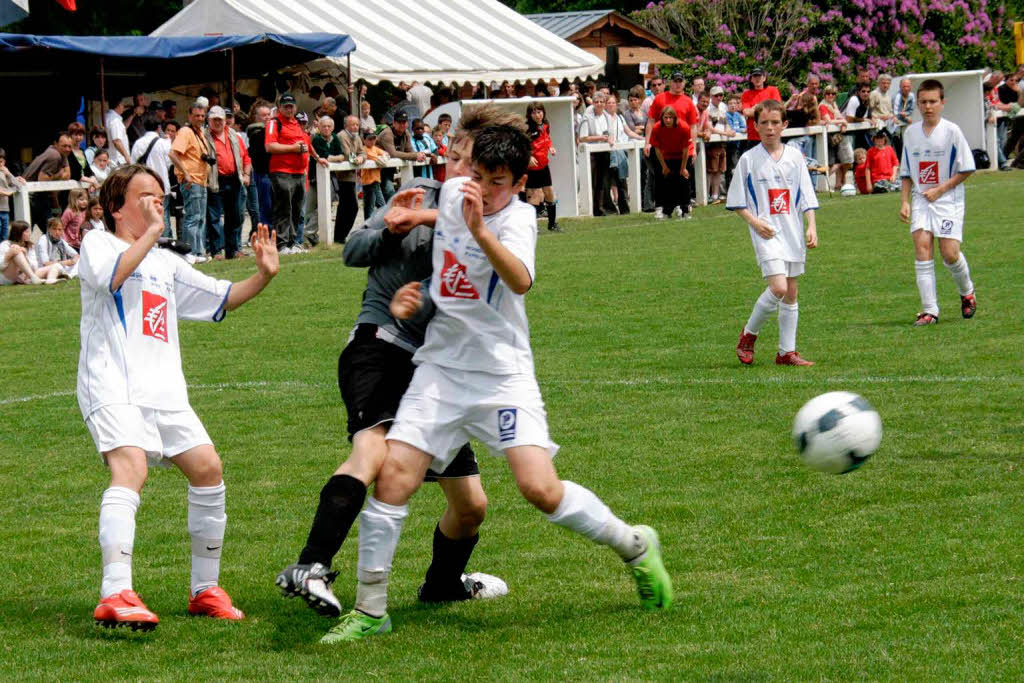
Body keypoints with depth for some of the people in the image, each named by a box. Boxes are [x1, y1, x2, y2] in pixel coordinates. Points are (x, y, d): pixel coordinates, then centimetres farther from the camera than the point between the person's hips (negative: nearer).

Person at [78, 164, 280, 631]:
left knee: (208, 468, 1)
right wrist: (153, 231, -12)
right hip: (112, 386, -7)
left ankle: (205, 590, 16)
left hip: (164, 391, 7)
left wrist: (262, 276, 11)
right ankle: (115, 596, -40)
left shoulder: (166, 264, 25)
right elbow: (114, 274, -17)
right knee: (130, 468, -27)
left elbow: (221, 299, 27)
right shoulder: (97, 244, 5)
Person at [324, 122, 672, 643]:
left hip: (502, 375, -4)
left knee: (541, 489, -16)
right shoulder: (452, 192, 5)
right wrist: (404, 294, 19)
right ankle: (369, 610, -1)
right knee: (393, 477, -12)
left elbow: (520, 281, -33)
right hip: (440, 368, 5)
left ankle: (635, 546, 11)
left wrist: (479, 230, -44)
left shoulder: (518, 218, -12)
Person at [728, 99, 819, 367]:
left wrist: (812, 227, -2)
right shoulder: (749, 159, -1)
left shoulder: (795, 157, 7)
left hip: (792, 232, 4)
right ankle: (749, 333, 3)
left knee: (791, 294, 7)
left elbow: (807, 198, 10)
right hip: (767, 234, -4)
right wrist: (755, 222, -13)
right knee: (778, 287, -18)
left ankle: (787, 352, 14)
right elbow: (737, 202, 1)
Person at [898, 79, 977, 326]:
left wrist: (940, 190, -12)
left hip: (948, 199, -3)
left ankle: (967, 292, 22)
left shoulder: (951, 131, -7)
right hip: (921, 199, 3)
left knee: (949, 253, -9)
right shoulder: (911, 133, 6)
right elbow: (906, 173, 15)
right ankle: (929, 310, -12)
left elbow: (967, 169, -5)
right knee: (922, 247, -12)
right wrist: (904, 202, 3)